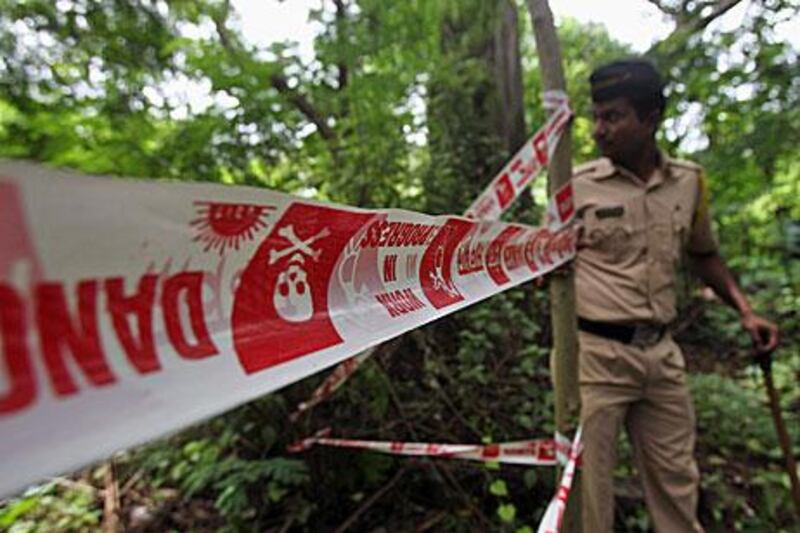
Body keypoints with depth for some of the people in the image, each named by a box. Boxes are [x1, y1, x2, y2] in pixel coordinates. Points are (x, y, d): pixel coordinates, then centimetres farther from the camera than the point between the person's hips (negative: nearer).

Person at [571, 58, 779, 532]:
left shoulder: (690, 181, 7)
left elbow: (704, 254, 21)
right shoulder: (577, 185, -5)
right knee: (589, 479, 4)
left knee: (677, 479, 18)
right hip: (593, 353, -4)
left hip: (661, 354, 4)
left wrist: (745, 311, 11)